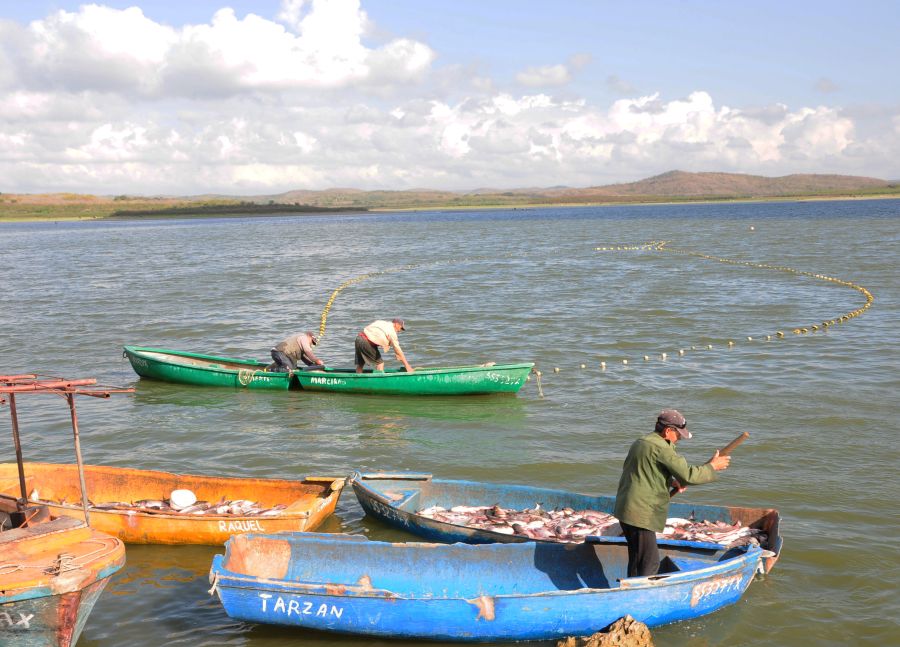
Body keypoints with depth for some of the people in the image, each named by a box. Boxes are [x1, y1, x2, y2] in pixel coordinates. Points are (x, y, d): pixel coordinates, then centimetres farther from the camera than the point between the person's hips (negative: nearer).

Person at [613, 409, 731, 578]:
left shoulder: (640, 443, 15)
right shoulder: (661, 448, -15)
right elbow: (688, 474, -17)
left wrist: (670, 482, 14)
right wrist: (712, 466, -3)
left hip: (626, 509, 10)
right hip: (640, 515, -10)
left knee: (636, 558, 19)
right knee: (650, 563, -6)